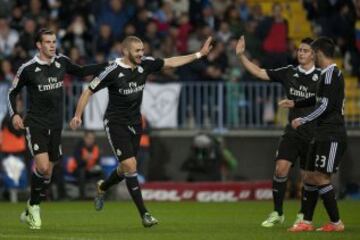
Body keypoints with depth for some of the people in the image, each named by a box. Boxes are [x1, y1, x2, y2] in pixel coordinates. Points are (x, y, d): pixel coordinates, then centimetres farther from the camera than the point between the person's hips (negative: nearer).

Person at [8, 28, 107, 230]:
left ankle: (30, 212, 25)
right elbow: (13, 92, 4)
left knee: (47, 173, 7)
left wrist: (107, 66, 13)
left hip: (55, 126, 4)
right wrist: (14, 114, -11)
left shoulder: (62, 62, 2)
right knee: (43, 167, -20)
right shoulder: (28, 69, -8)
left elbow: (81, 72, 20)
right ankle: (34, 207, 3)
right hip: (36, 124, -4)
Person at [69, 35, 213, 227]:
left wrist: (199, 54, 4)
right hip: (115, 123, -6)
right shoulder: (113, 71, -19)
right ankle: (144, 214, -12)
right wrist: (78, 116, -14)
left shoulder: (145, 64, -5)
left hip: (134, 123, 6)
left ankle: (102, 188, 47)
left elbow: (171, 62, 7)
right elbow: (89, 91, -10)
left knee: (126, 168, 14)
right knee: (130, 165, -15)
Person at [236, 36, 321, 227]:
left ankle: (303, 216, 20)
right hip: (292, 132, 2)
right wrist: (241, 55, -5)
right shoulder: (289, 72, 3)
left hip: (313, 135, -2)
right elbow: (259, 73, 4)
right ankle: (277, 213, 1)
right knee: (281, 167, -10)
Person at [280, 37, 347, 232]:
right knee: (310, 177, 10)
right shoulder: (327, 74, 16)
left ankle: (336, 223, -5)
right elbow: (318, 99, 31)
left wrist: (303, 120, -13)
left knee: (321, 178, -10)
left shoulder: (331, 74, -14)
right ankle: (307, 222, 13)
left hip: (331, 136, -10)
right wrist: (295, 104, 37)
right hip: (322, 135, 10)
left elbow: (326, 106, -20)